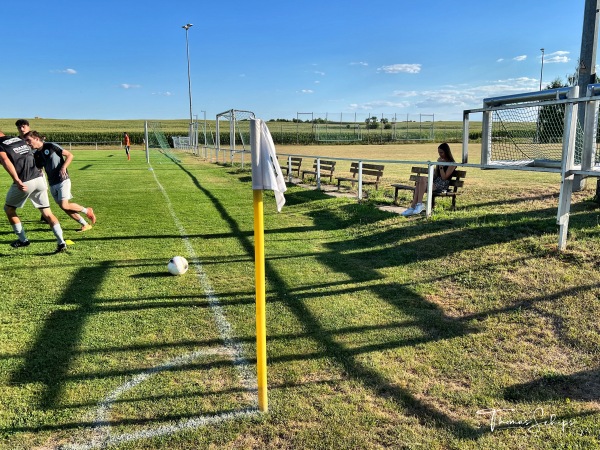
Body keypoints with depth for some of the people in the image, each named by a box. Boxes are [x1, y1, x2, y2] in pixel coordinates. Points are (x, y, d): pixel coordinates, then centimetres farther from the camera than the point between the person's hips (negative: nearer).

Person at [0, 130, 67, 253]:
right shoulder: (19, 139, 20)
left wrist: (17, 181, -28)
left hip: (24, 183, -5)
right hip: (39, 178, 5)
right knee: (47, 212, 9)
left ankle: (23, 239, 25)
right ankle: (61, 242, -3)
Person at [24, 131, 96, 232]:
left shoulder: (51, 146, -8)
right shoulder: (36, 155, 10)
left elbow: (69, 155, -7)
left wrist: (63, 167, -19)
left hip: (63, 180, -7)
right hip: (52, 184, 7)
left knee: (64, 205, -17)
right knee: (64, 207, 4)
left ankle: (87, 210, 7)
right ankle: (85, 225, 13)